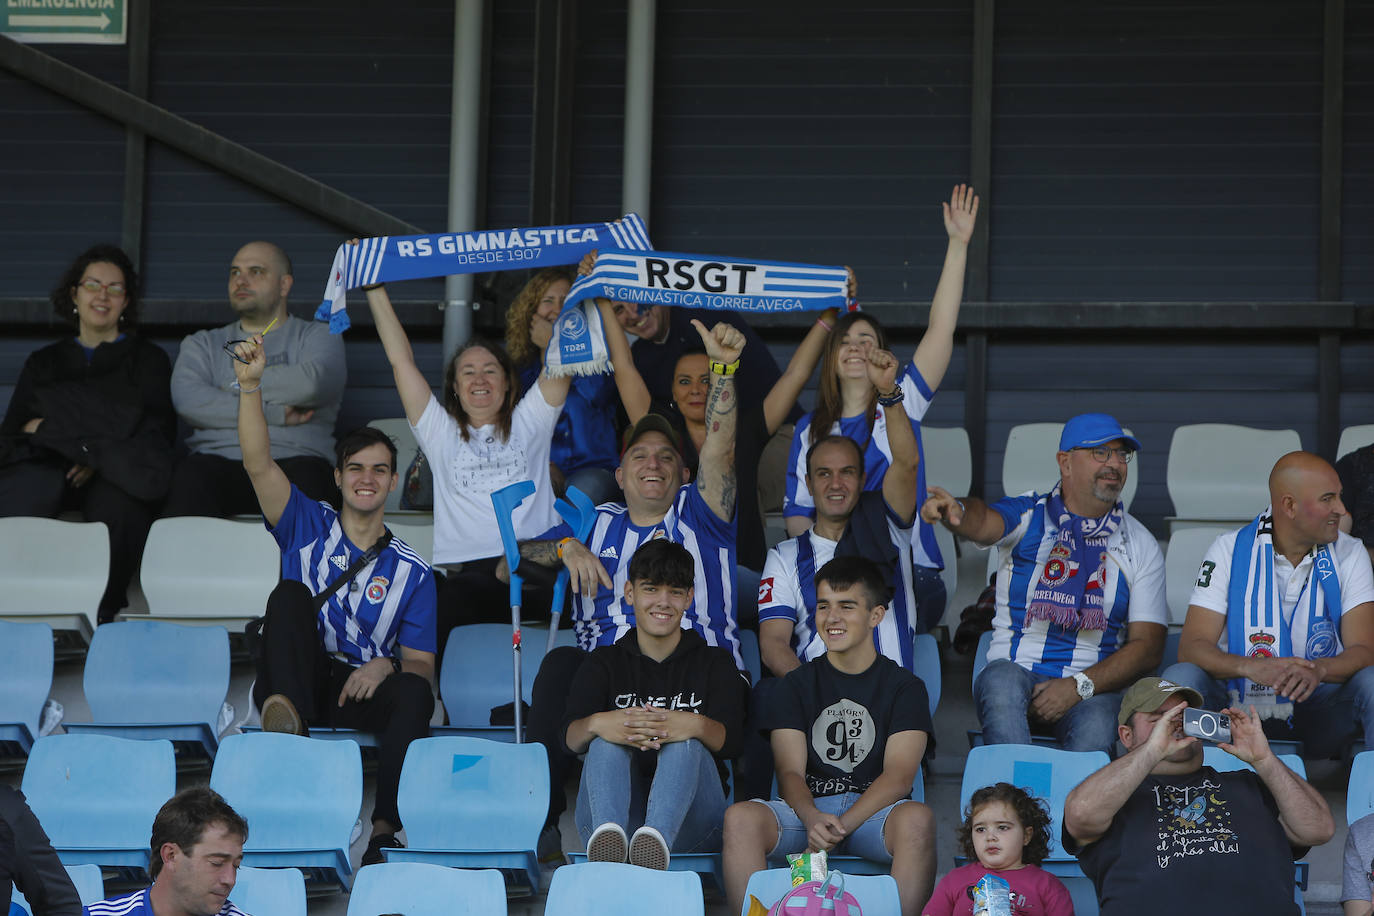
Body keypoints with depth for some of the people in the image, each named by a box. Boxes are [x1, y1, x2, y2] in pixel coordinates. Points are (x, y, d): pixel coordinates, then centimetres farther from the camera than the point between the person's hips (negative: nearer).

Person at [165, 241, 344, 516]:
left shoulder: (318, 336, 20)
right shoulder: (203, 344, 25)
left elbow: (310, 383, -6)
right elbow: (187, 400, 2)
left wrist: (238, 385, 6)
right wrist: (276, 415, -3)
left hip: (290, 459, -1)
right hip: (218, 461, 1)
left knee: (306, 475, -38)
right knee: (190, 475, -35)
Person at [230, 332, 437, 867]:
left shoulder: (411, 572, 11)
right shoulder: (308, 527, 13)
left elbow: (421, 665, 6)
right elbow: (258, 464, -3)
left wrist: (387, 667, -19)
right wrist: (250, 384, -16)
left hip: (361, 687, 0)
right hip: (297, 679, 0)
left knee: (415, 694, -33)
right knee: (292, 594, -26)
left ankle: (385, 826, -42)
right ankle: (287, 715, -52)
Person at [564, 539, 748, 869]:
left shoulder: (715, 663, 18)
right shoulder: (603, 664, 19)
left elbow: (731, 739, -5)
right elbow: (571, 737, -3)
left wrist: (697, 726, -32)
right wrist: (597, 724, -31)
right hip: (620, 814, 1)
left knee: (685, 743, -29)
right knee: (607, 739, -27)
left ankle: (657, 837, -61)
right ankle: (607, 832, -59)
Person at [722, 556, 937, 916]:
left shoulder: (905, 687, 9)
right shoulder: (795, 686, 15)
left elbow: (899, 774, -4)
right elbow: (790, 771, 2)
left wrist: (843, 824, -20)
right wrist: (813, 819, -22)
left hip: (874, 810, -2)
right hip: (809, 808, 2)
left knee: (917, 818, -36)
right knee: (739, 817, -29)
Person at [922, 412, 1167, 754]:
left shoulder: (1139, 546, 10)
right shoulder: (1028, 515, 6)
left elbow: (1148, 646, 5)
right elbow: (984, 521, -19)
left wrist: (1078, 686, -11)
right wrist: (957, 512, -46)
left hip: (1093, 685, 1)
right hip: (1015, 666, 0)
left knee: (1095, 732, -34)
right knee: (1001, 682, -36)